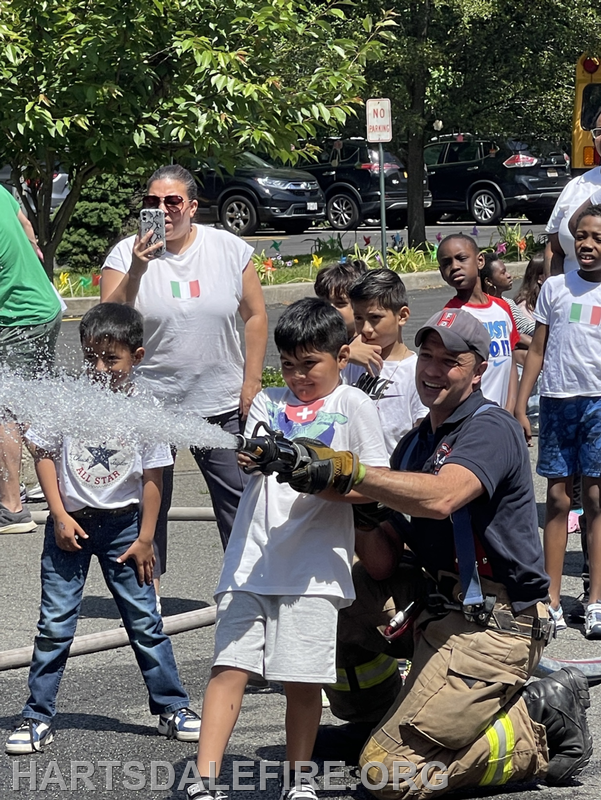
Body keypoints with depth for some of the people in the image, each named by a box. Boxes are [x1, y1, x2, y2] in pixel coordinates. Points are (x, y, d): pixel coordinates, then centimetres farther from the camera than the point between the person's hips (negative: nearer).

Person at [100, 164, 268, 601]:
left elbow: (255, 316, 6)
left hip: (222, 403, 1)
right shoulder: (126, 254, -5)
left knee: (239, 497, 6)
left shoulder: (230, 249, 0)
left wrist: (252, 381, 1)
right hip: (150, 402, -1)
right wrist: (136, 271, -26)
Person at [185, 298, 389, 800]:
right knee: (228, 667, -4)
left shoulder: (353, 405, 5)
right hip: (251, 559, 3)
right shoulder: (269, 402, 16)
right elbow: (251, 456, 0)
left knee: (302, 679, -1)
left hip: (313, 565, -3)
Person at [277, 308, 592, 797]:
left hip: (492, 628, -9)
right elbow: (384, 565, 10)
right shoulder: (415, 444, 16)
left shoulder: (491, 428, -10)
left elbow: (441, 498, -33)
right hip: (441, 617, 9)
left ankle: (539, 731, -1)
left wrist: (350, 472, -34)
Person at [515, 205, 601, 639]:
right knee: (558, 497, 4)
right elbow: (537, 351, 11)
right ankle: (552, 599, 8)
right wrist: (520, 407, 6)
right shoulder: (555, 288, 8)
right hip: (557, 402, 1)